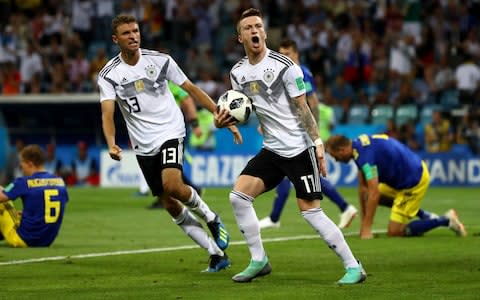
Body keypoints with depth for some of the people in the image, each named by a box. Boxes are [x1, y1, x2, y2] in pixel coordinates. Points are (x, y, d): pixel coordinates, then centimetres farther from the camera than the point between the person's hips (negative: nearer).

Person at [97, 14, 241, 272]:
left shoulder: (159, 60, -3)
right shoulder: (109, 75, -4)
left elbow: (192, 89, 5)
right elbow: (107, 113, -16)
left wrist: (223, 117, 3)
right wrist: (112, 145, -35)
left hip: (170, 132, -2)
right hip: (144, 145, 2)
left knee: (172, 185, -27)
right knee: (170, 205, 2)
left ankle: (211, 219, 2)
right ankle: (217, 254, 13)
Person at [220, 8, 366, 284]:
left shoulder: (284, 66, -12)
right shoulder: (238, 73, 5)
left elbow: (302, 108, -10)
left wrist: (318, 143, -15)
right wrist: (227, 117, -6)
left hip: (300, 148, -6)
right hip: (272, 149, 6)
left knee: (311, 211, -10)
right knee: (239, 196, -5)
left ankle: (354, 267, -3)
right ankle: (259, 261, 6)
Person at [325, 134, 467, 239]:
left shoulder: (364, 154, -23)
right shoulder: (359, 144, 7)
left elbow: (374, 193, -28)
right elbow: (363, 187, 12)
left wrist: (366, 228, -24)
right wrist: (363, 223, 13)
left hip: (414, 181, -10)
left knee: (394, 232, -6)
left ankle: (446, 220, -2)